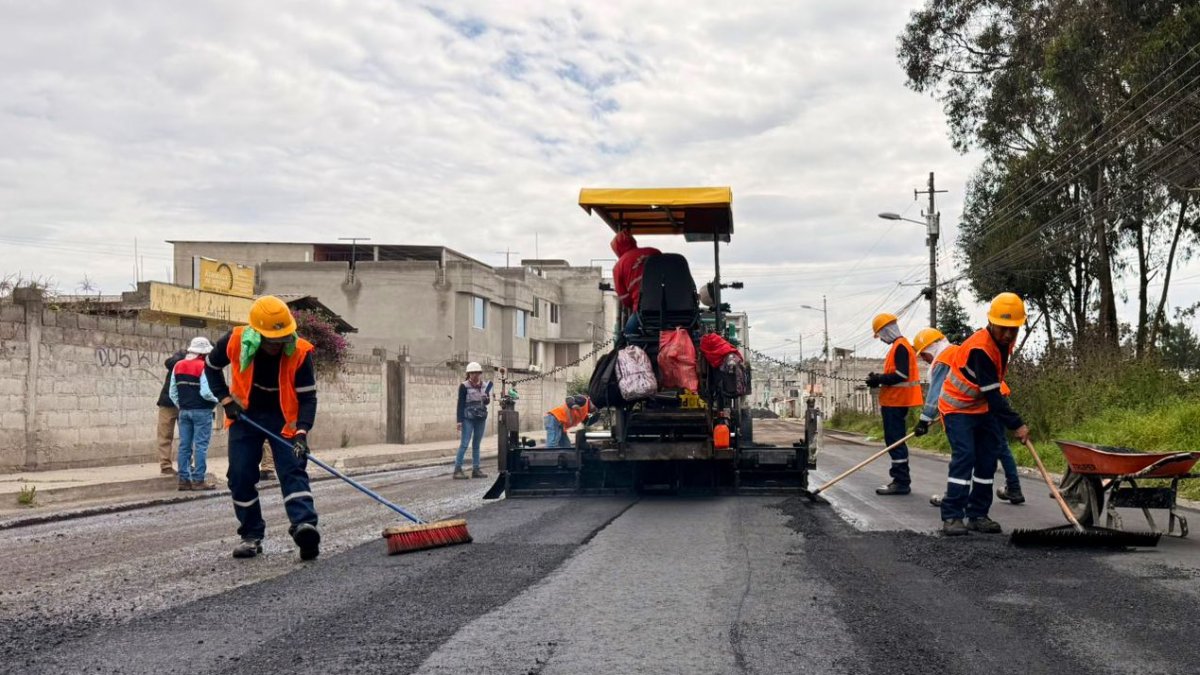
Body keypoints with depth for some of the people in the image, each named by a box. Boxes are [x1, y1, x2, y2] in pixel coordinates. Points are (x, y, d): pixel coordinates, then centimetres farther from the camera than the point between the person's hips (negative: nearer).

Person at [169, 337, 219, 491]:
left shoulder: (178, 366, 10)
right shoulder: (203, 367, -13)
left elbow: (173, 392, 11)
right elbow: (205, 392, -19)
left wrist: (180, 406, 19)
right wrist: (217, 399, -2)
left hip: (184, 411, 7)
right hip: (201, 411, -7)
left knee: (184, 446, 8)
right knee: (201, 446, -4)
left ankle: (184, 479, 10)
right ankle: (199, 480, -4)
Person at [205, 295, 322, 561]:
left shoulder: (299, 352, -24)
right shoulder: (235, 341, -20)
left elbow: (308, 397, -18)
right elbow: (212, 367, 3)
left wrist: (302, 432, -31)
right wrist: (225, 399, -7)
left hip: (283, 417, -2)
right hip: (245, 415, 2)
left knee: (293, 469, -17)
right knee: (241, 477, -1)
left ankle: (304, 525, -31)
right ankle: (251, 535, 9)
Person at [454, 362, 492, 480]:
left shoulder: (484, 386, 8)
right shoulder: (464, 386, -7)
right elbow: (460, 404, -8)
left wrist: (487, 399, -7)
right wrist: (460, 420, -13)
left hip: (481, 418, 5)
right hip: (468, 418, -5)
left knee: (476, 444, 10)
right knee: (464, 443, -8)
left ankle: (476, 470, 14)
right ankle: (457, 469, -6)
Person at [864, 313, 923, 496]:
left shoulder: (900, 346, -14)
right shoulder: (899, 345, 17)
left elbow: (901, 375, -23)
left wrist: (879, 379, -14)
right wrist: (880, 379, 9)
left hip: (896, 402, -11)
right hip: (895, 401, 11)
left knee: (895, 440, -9)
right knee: (895, 440, 15)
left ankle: (901, 482, -8)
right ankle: (901, 479, 21)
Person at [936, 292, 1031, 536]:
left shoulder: (1006, 341, -2)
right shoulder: (980, 348, -30)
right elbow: (992, 394, -30)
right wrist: (1016, 425, -28)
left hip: (983, 407, 9)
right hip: (958, 407, -9)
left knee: (987, 458, 5)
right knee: (964, 456, -18)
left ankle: (977, 515, 11)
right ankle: (952, 516, -17)